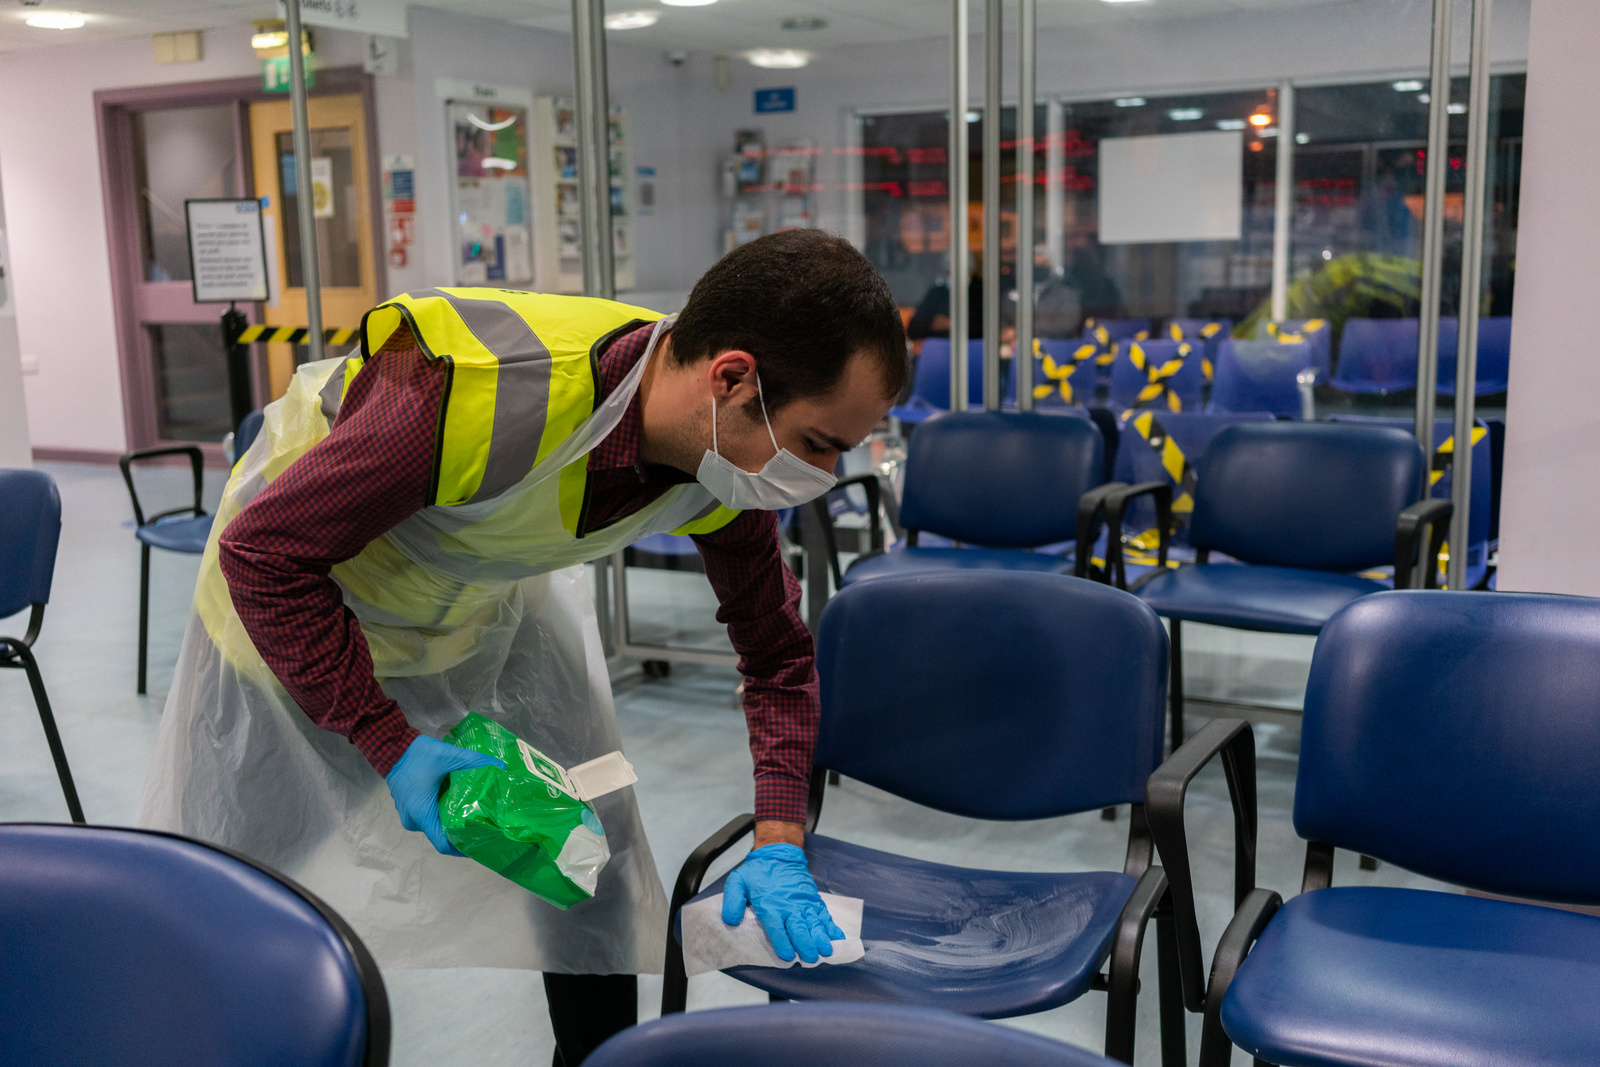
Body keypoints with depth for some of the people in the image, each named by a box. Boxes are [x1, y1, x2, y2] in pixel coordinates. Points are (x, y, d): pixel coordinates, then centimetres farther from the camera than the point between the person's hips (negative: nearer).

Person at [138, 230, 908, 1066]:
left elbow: (776, 650, -8)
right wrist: (390, 742, -32)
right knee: (224, 856, 11)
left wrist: (778, 842, -18)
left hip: (495, 588, 5)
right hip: (304, 573, -4)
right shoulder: (477, 398, -45)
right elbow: (261, 551, -32)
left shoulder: (726, 456, -23)